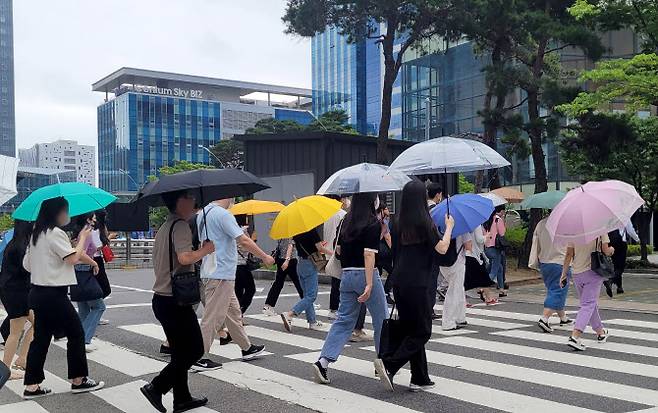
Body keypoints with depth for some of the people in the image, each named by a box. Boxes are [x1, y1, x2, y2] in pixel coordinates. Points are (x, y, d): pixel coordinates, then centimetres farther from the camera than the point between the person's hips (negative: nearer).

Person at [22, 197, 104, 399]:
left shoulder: (37, 233, 13)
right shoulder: (55, 233, -15)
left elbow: (27, 264, 17)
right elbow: (73, 257, -19)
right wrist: (83, 238, -6)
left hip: (37, 292, 9)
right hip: (54, 295, -9)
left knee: (41, 337, 11)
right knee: (76, 333, 3)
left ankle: (32, 386, 12)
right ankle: (79, 380, 11)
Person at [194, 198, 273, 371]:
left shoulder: (202, 213, 11)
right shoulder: (223, 214, -18)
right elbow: (244, 241, -20)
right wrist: (265, 257, -9)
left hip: (211, 272, 10)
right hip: (221, 274, -10)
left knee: (233, 311, 18)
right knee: (213, 317, -3)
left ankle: (247, 348, 28)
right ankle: (200, 358, 2)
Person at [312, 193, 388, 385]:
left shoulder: (346, 221, 8)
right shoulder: (373, 223, -12)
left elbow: (338, 249, 13)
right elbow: (369, 254, -19)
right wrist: (369, 284, -21)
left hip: (346, 275, 6)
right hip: (365, 275, -6)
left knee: (344, 320, 9)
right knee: (380, 319, 11)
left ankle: (323, 361, -4)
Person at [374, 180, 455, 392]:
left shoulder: (398, 224, 7)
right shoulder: (424, 223, -11)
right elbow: (442, 248, -7)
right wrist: (449, 227, 7)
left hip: (399, 283, 7)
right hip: (419, 285, -7)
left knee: (411, 330, 13)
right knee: (422, 332, 3)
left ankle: (420, 378, 17)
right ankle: (389, 364, -11)